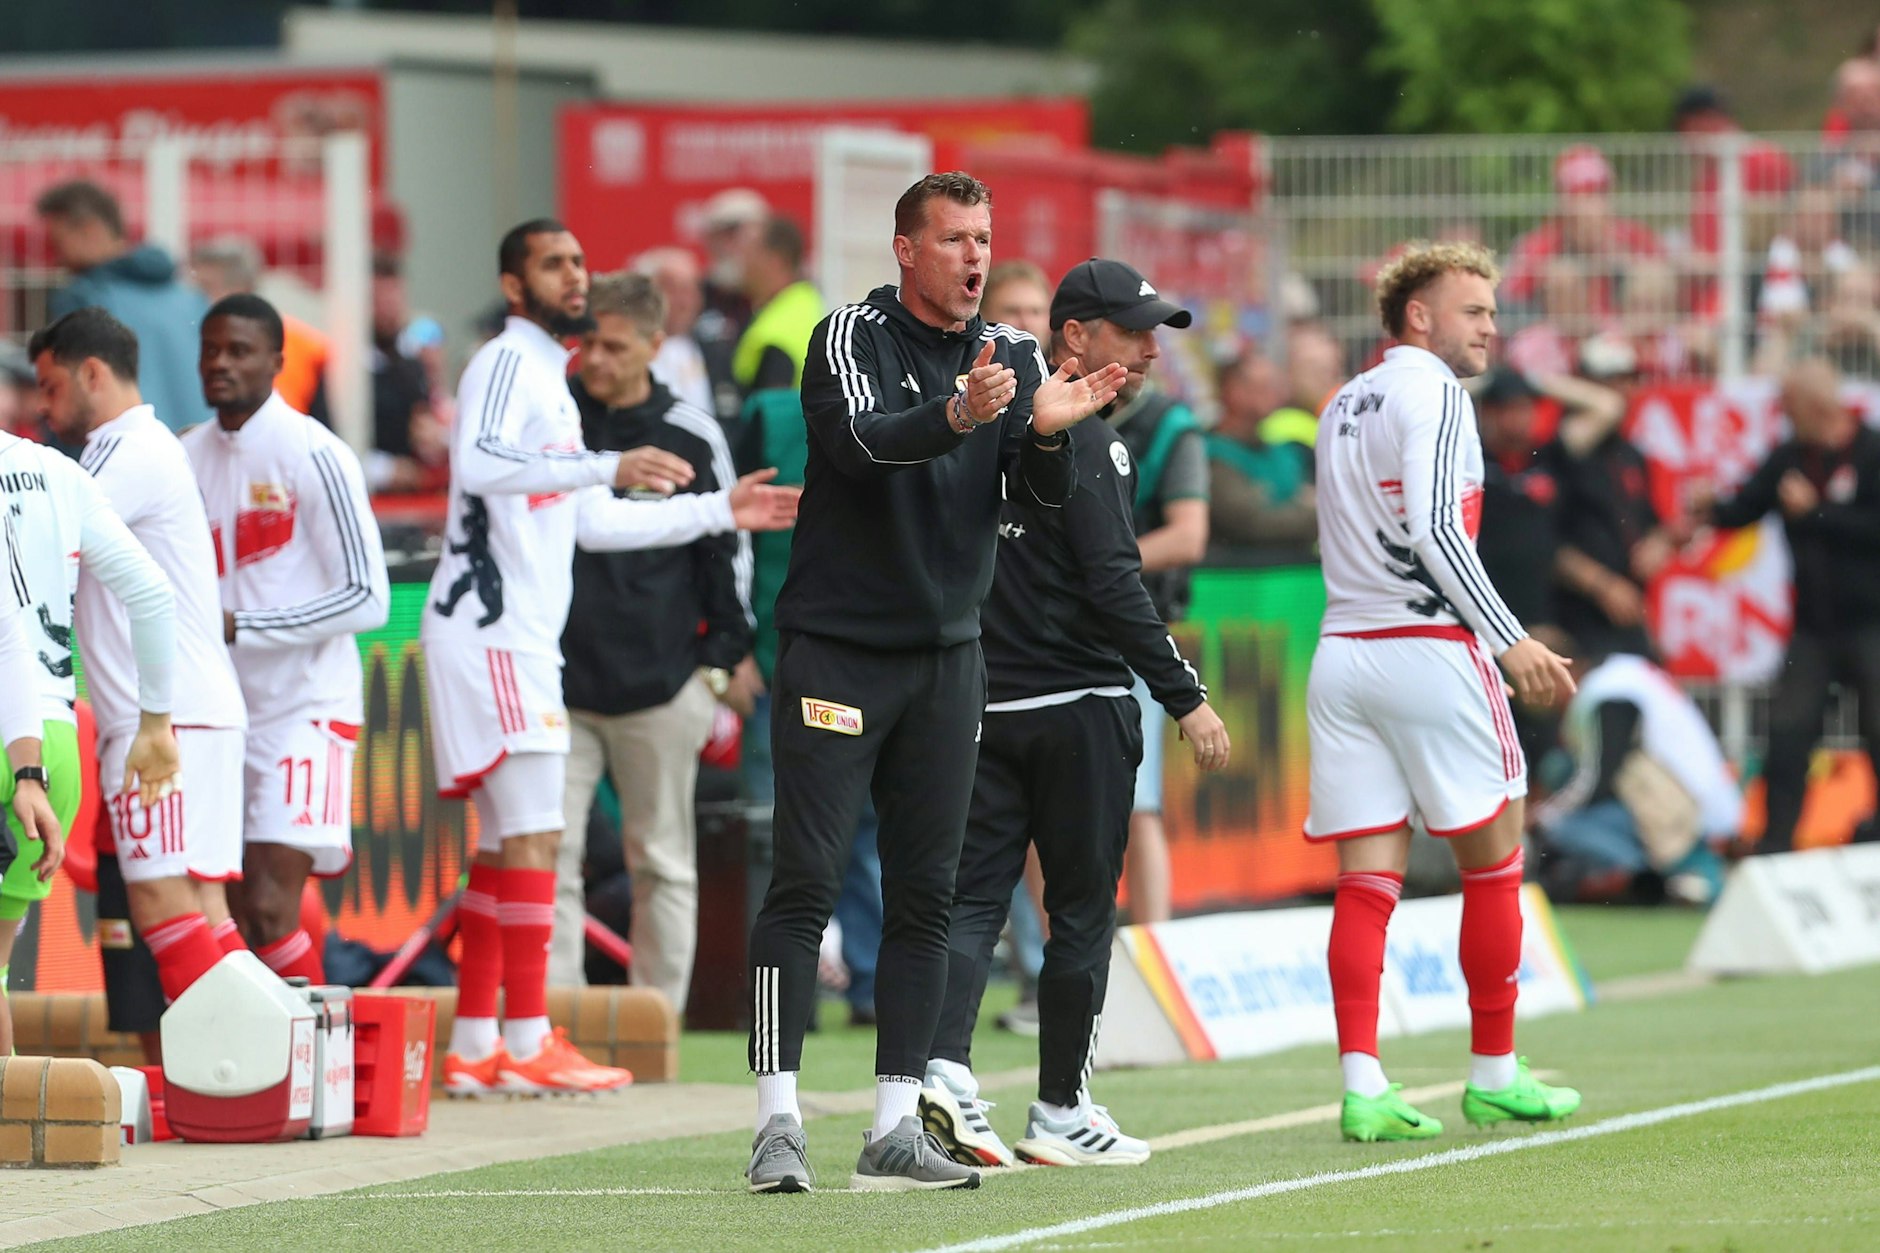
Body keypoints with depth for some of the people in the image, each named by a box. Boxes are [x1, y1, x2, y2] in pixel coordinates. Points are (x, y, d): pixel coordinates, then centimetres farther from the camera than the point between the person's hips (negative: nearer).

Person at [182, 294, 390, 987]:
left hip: (304, 709, -7)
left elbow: (367, 599, -15)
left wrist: (238, 627, -19)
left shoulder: (314, 456, -10)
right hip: (220, 713, 7)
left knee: (269, 906, -17)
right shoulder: (187, 457, 11)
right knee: (232, 915, 6)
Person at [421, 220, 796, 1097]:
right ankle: (527, 1045, -10)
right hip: (489, 629, -10)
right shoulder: (506, 362, -9)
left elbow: (591, 522, 29)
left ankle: (474, 1048, 13)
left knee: (507, 843, 11)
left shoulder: (549, 381, 22)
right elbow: (480, 461, -30)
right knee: (533, 835, -10)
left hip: (521, 638, 10)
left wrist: (718, 513, 28)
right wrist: (606, 467, -36)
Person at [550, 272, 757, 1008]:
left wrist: (729, 656, 9)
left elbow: (729, 546, 9)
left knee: (662, 862, 5)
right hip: (555, 679, 1)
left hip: (659, 683, -1)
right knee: (547, 856, -6)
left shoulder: (690, 437, 2)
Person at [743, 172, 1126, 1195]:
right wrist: (956, 416, -43)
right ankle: (777, 1121, -10)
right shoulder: (853, 335, -6)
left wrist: (1047, 432, -25)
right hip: (835, 649, -5)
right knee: (805, 882, -9)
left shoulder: (1013, 357, 8)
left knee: (925, 896, 4)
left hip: (947, 657, 5)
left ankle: (895, 1128, 7)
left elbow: (1048, 495, -3)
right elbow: (862, 441, -25)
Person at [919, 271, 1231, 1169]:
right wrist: (1185, 697, -14)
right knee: (1082, 909, 4)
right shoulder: (1086, 441, -12)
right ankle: (1060, 1113, 9)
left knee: (973, 895, 3)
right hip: (1078, 703, -6)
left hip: (985, 705, 6)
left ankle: (945, 1066, -18)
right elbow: (1113, 585, -18)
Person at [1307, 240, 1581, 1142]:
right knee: (1492, 863, 7)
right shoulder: (1432, 392, -7)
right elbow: (1434, 528, -18)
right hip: (1428, 651, -7)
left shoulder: (1344, 406, 18)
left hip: (1341, 652, 7)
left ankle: (1362, 1086, -10)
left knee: (1366, 878, 1)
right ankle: (1493, 1076, 12)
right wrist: (1508, 639, -18)